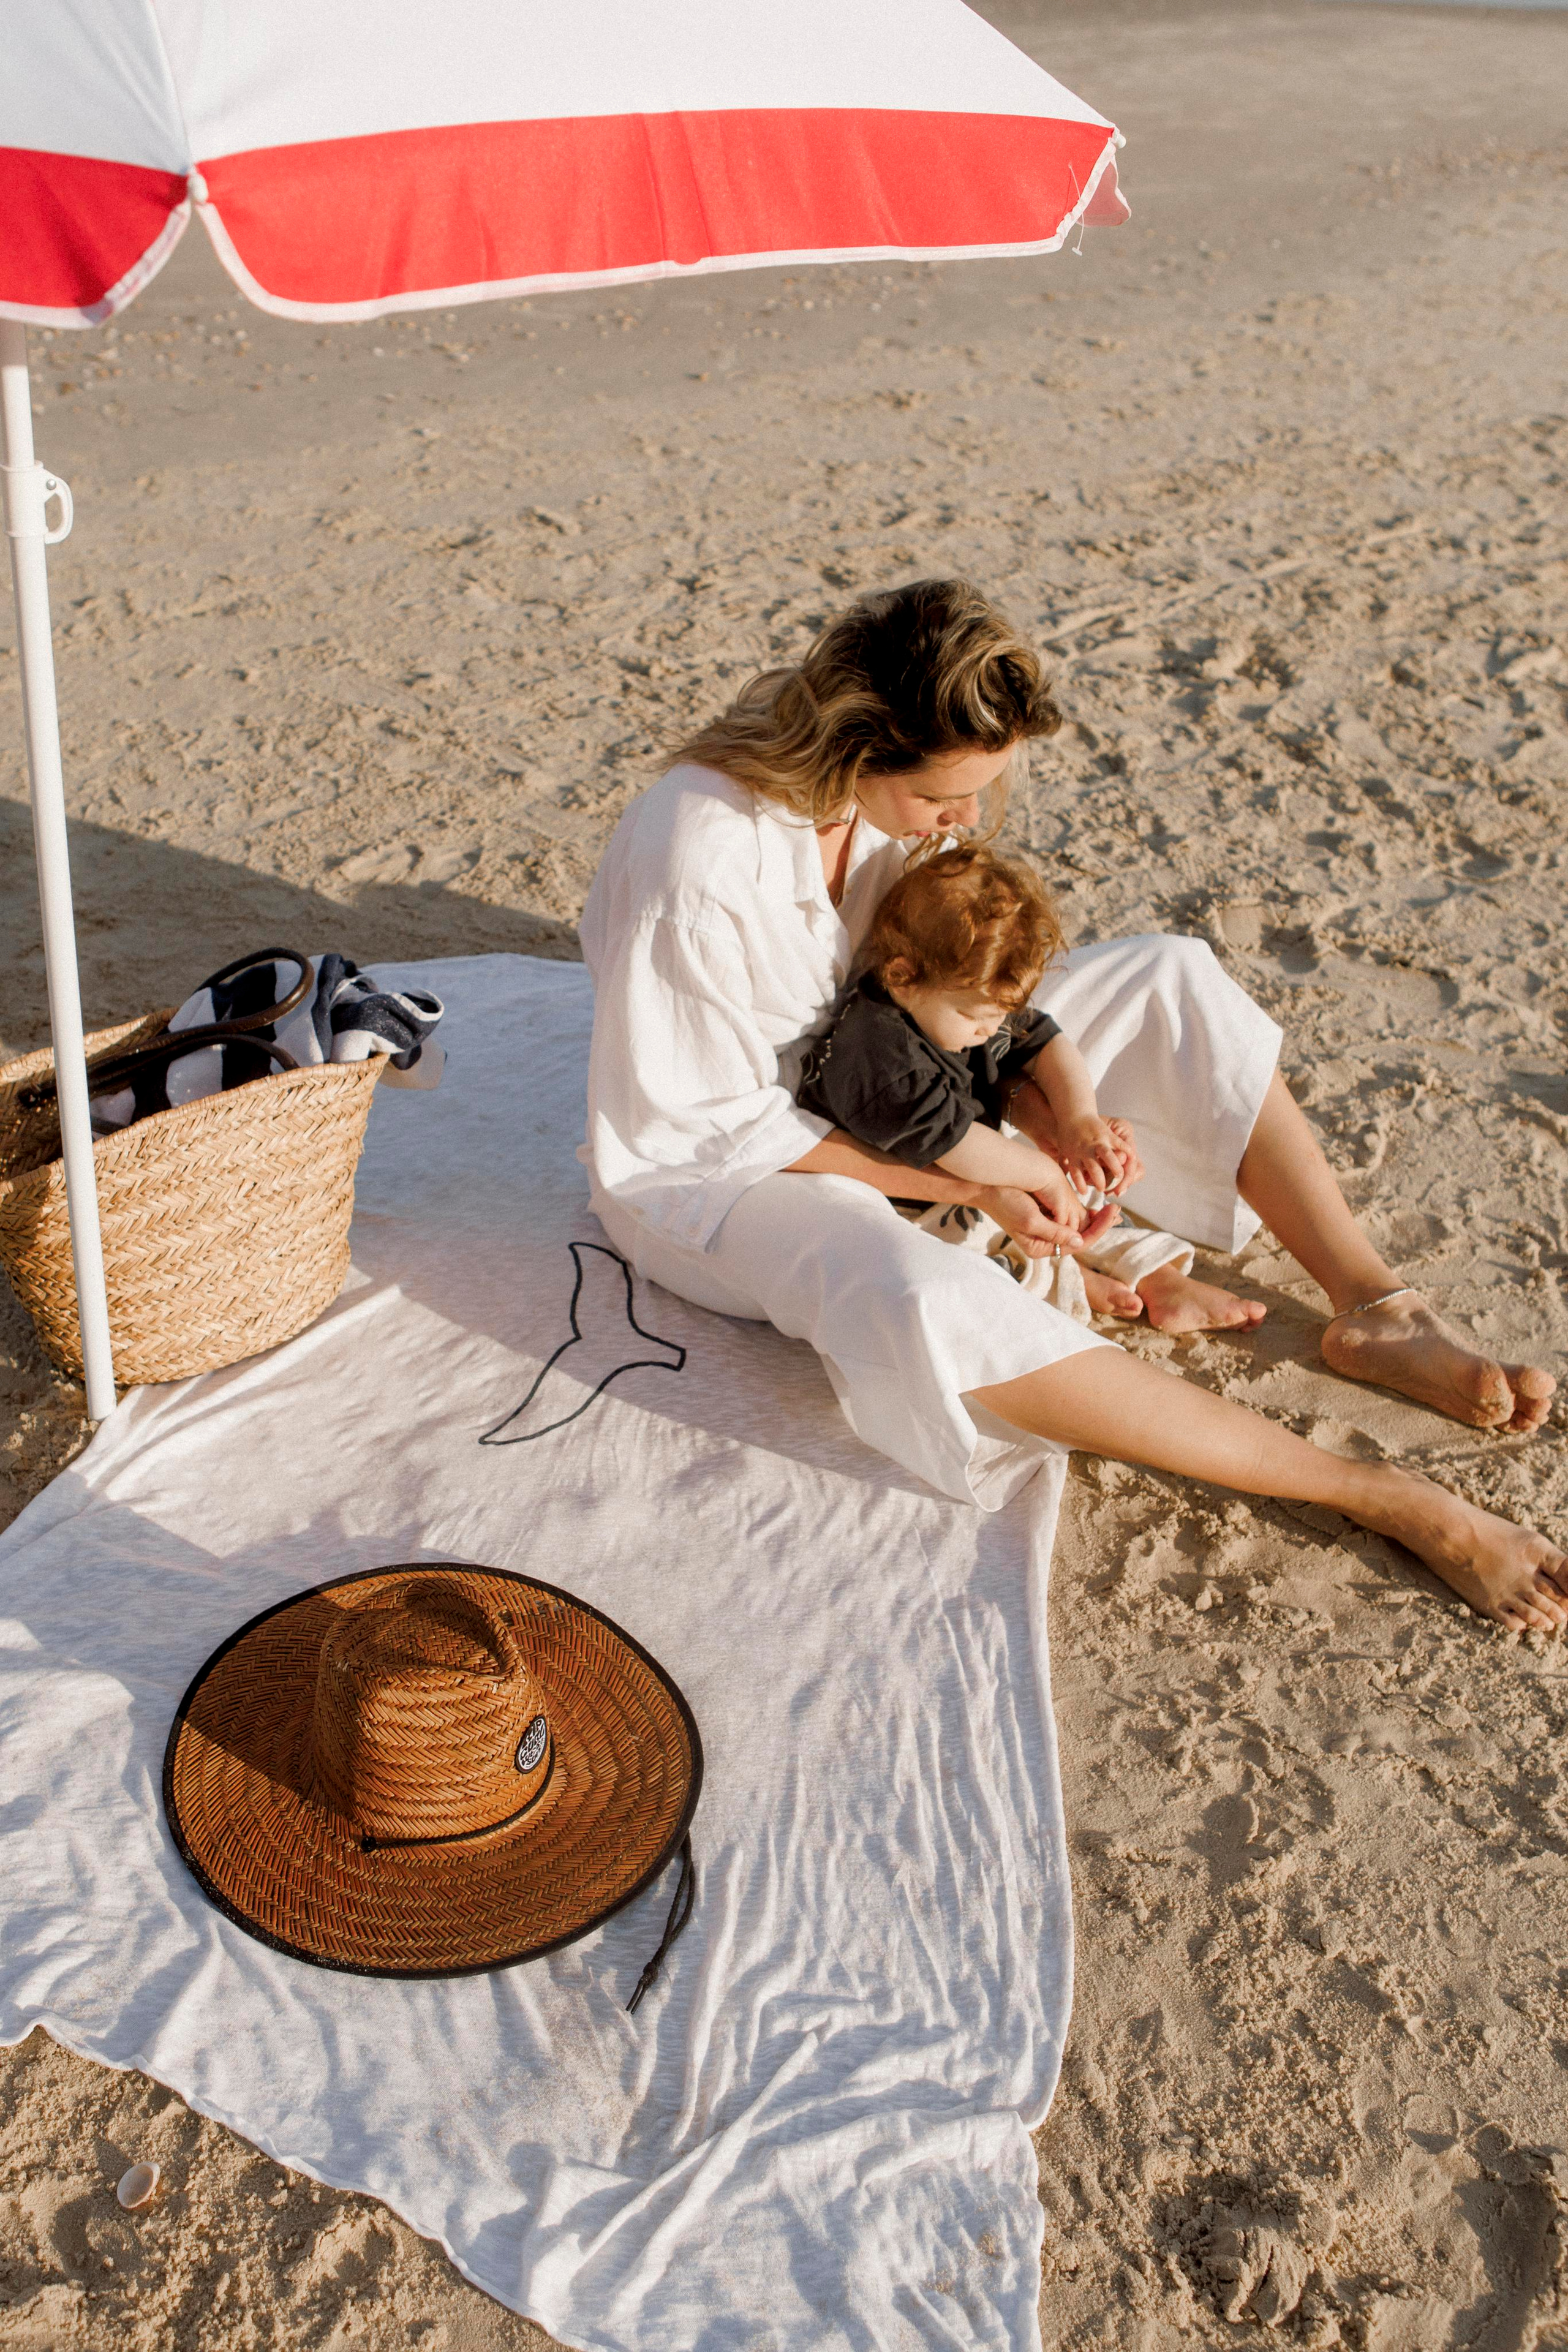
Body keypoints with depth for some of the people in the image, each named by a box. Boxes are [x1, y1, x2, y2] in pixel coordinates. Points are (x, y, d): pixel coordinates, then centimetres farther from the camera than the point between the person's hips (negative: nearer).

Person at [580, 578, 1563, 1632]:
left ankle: (1377, 1311, -6)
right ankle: (1385, 1498, -33)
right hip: (705, 1163, -7)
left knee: (1166, 979, -6)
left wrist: (1055, 1106, -14)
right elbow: (716, 1127, -24)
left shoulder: (900, 785, -10)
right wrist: (963, 1180, -24)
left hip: (863, 1084, 8)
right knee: (928, 1302, -40)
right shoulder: (696, 865, -32)